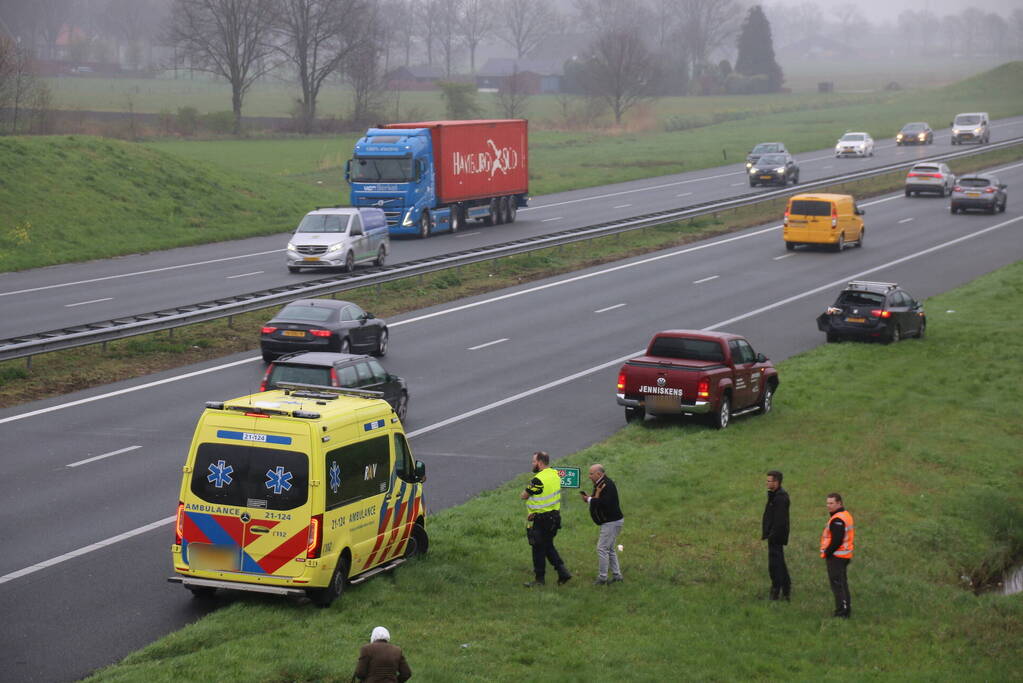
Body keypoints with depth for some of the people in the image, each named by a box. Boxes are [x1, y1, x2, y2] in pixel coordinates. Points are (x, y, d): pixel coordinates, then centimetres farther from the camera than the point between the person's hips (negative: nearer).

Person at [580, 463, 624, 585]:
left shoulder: (607, 485, -21)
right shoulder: (599, 484, 12)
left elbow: (604, 503, -31)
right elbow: (600, 500, 17)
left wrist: (590, 499, -18)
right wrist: (589, 497, -1)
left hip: (612, 522, -11)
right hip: (609, 521, 11)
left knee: (602, 548, -8)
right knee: (609, 549, 16)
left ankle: (602, 578, -3)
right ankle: (616, 575, 22)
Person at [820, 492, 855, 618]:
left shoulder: (837, 519, -20)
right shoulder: (846, 515, 14)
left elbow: (837, 540, -26)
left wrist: (827, 552, -15)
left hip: (836, 556, -11)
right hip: (845, 555, 11)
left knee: (837, 584, -7)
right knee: (843, 583, 17)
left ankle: (841, 610, -7)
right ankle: (847, 610, 22)